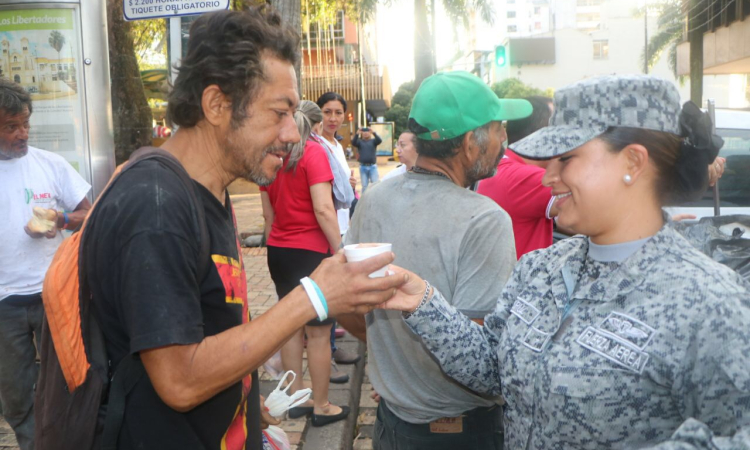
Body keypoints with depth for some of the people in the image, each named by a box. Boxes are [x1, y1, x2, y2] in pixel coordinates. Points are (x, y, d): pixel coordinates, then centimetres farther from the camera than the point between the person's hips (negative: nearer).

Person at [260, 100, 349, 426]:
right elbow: (323, 209, -20)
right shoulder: (313, 152, -12)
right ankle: (322, 407, 14)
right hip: (309, 251, -7)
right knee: (318, 332, 3)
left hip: (278, 250, 7)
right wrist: (340, 251, -15)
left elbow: (268, 213, 14)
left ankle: (296, 398, 26)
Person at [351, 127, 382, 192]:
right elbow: (353, 143, -15)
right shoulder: (359, 141, 5)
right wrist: (357, 134, -31)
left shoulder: (373, 141, 5)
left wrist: (374, 133, -32)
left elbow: (379, 140, -15)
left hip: (373, 166, 0)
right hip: (363, 167, 0)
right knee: (364, 186, 6)